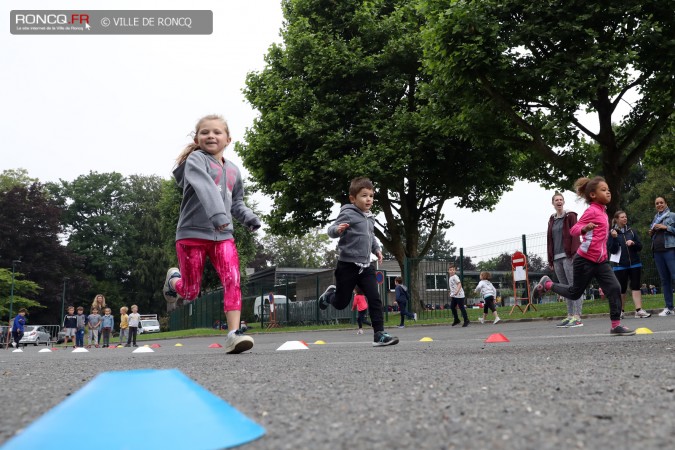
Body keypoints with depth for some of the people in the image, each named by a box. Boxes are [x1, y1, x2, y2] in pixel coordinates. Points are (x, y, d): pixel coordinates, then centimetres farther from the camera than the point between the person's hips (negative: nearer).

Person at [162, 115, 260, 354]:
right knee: (190, 292, 7)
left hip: (223, 236, 4)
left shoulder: (233, 170, 12)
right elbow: (206, 188, -27)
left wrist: (248, 217, 3)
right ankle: (173, 280, 42)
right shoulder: (196, 159, -7)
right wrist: (217, 214, -43)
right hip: (192, 234, -4)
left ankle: (234, 333, -17)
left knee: (232, 281, -17)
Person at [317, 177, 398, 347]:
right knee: (341, 303, 8)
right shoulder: (348, 214, -13)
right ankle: (330, 294, 42)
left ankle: (379, 334, -4)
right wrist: (337, 229, -40)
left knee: (375, 299, -7)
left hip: (365, 266, 6)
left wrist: (376, 249, 15)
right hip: (348, 265, -6)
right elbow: (331, 231, -18)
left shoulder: (370, 217, 11)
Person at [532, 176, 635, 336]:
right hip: (585, 260, -7)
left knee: (614, 288, -7)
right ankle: (547, 283, 29)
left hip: (600, 261, 7)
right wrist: (585, 228, -38)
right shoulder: (592, 211, -12)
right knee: (574, 293, 7)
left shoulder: (602, 212, 14)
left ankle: (616, 325, -3)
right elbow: (573, 230, -18)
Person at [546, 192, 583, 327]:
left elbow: (575, 235, -6)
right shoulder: (552, 219, 17)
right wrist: (550, 260, 13)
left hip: (568, 256, -6)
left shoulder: (570, 216, 1)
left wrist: (574, 253, -16)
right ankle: (570, 316, 10)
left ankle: (577, 317, -10)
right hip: (556, 258, 6)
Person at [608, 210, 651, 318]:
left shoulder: (632, 231, 8)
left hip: (634, 263, 3)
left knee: (636, 286, -3)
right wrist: (614, 238, -19)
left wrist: (633, 243, -12)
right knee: (622, 289, 3)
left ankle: (639, 310, -7)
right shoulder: (612, 233, -1)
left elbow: (640, 247, 8)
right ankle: (620, 311, 15)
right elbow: (611, 250, -7)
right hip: (620, 265, -3)